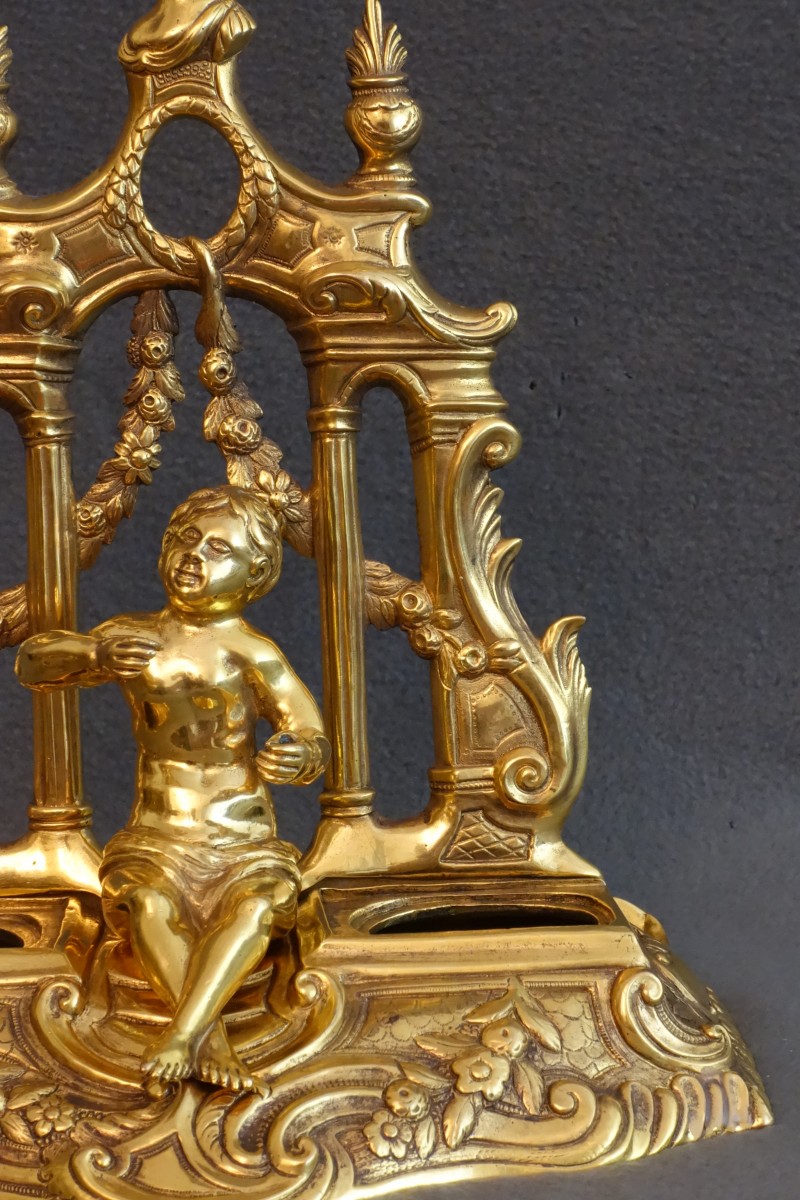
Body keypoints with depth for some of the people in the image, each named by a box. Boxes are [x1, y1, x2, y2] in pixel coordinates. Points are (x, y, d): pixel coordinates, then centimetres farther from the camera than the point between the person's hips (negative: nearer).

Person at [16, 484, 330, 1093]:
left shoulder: (252, 653, -4)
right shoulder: (133, 636, 6)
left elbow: (312, 739, -11)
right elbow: (31, 663, 0)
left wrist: (300, 757, -38)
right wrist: (96, 655, -22)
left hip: (241, 838, -2)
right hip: (159, 836, 2)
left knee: (257, 905, -33)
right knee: (145, 904, -31)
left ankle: (181, 1035, -44)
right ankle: (211, 1039, -39)